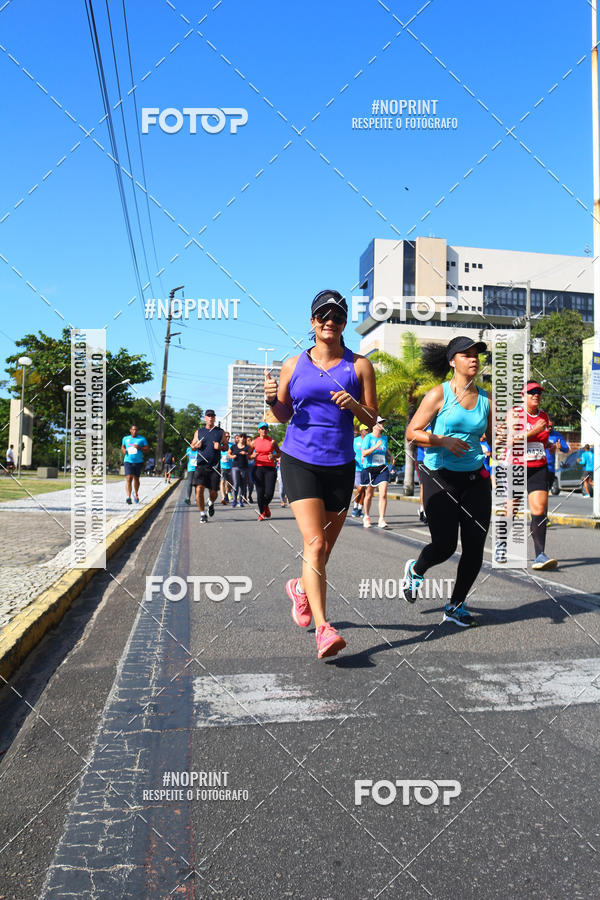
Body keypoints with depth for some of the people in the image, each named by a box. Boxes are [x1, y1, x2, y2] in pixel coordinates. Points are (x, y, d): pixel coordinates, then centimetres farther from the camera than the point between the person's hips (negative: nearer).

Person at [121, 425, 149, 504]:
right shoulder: (125, 438, 10)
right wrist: (123, 450, 0)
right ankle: (128, 496, -25)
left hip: (138, 461, 0)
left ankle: (136, 494, 38)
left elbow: (146, 450, 0)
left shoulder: (142, 439, 3)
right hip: (128, 461, 0)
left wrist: (139, 448, -17)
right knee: (128, 478, -16)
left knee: (136, 479, 13)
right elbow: (122, 447, 24)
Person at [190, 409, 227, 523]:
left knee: (214, 493, 3)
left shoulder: (220, 432, 9)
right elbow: (192, 446, 17)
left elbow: (226, 447, 13)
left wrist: (220, 447, -9)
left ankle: (211, 503, 38)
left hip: (215, 466, 0)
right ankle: (202, 514, 1)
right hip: (201, 465, 0)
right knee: (199, 489, -13)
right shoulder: (198, 431, 11)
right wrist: (196, 446, -6)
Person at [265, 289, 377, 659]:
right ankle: (323, 629, -13)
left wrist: (354, 406, -14)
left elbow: (373, 419, 6)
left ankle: (302, 587, 43)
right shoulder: (294, 365, 7)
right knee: (315, 542, -14)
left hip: (340, 465, 2)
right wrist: (273, 399, -7)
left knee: (326, 548, 11)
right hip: (299, 460, -1)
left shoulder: (359, 365, 6)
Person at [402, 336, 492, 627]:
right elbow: (412, 432, -5)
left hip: (475, 479, 4)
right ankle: (416, 570, 30)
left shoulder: (485, 399, 10)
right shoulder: (439, 394, -3)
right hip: (440, 477, -4)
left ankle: (456, 606, 18)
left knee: (475, 546, -1)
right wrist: (444, 441, -18)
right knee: (444, 545, -6)